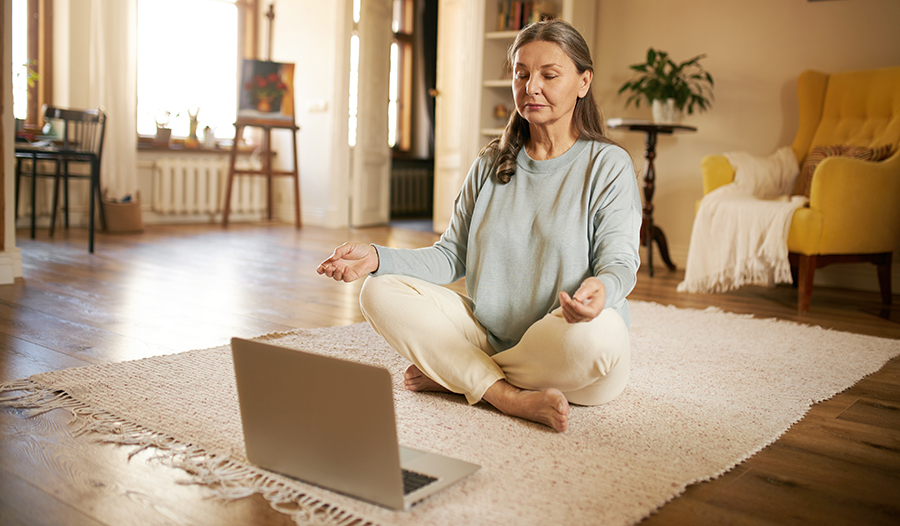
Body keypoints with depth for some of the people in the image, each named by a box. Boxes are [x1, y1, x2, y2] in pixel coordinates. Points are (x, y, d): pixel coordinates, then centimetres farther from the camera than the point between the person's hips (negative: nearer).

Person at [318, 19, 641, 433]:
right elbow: (451, 257, 7)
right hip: (487, 335, 4)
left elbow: (619, 262, -10)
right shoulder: (490, 165, 11)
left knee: (596, 331, -39)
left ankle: (453, 375, -12)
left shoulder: (608, 165, -2)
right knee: (380, 292, -12)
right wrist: (377, 258, -9)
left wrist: (600, 288, -36)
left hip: (567, 360, -3)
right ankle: (510, 397, -24)